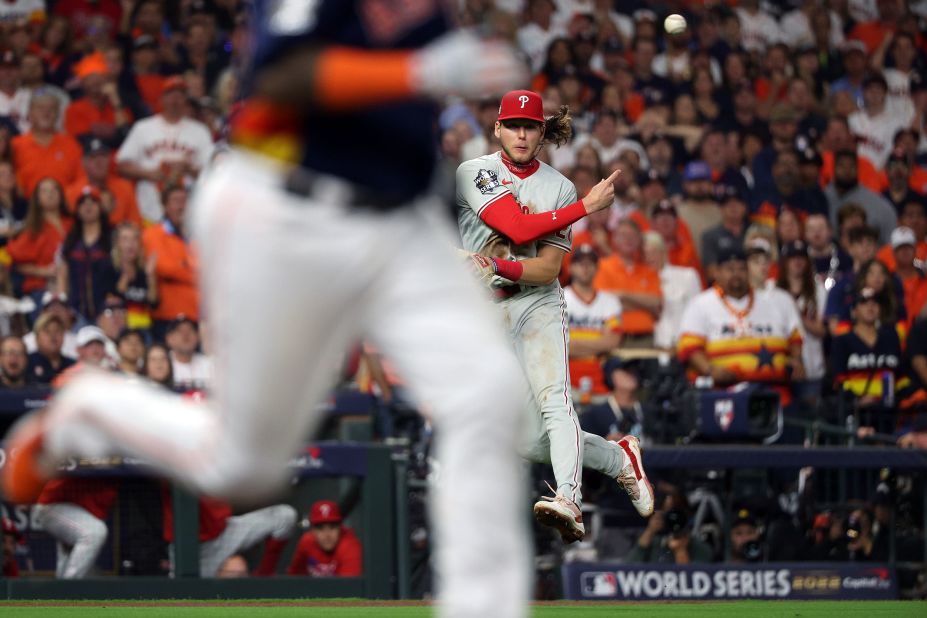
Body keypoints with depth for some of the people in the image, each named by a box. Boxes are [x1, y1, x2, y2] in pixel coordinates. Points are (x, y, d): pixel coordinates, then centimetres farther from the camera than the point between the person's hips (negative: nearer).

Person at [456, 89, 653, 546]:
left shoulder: (559, 188, 2)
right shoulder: (473, 173, -2)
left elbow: (548, 270, -7)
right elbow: (517, 228, -16)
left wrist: (499, 267, -26)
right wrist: (585, 206, -15)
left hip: (537, 307, 0)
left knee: (553, 398, -28)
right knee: (533, 443, -5)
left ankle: (568, 501, -46)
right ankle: (620, 458, 20)